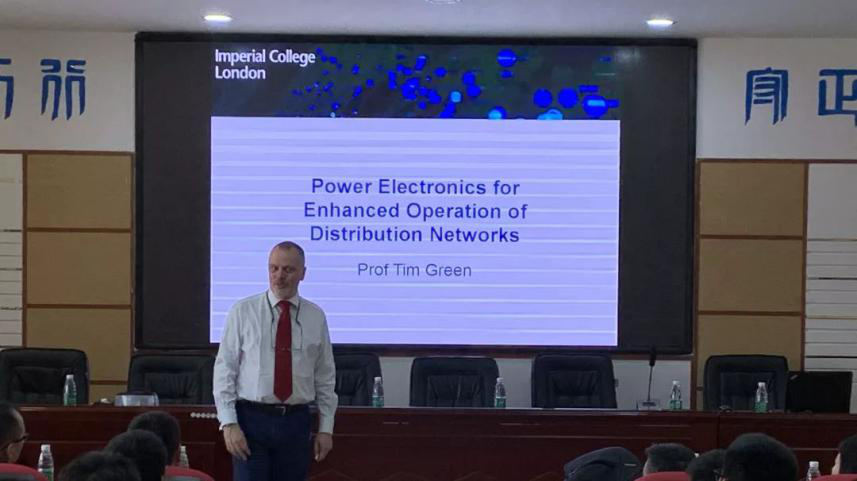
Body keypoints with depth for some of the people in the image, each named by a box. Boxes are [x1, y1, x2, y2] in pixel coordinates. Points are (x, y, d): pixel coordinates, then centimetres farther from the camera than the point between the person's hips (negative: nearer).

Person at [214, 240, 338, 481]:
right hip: (252, 419, -2)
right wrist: (228, 423, -10)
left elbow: (325, 378, 9)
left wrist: (326, 428, 5)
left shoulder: (316, 317, 6)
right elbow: (224, 369, -3)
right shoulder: (243, 311, -2)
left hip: (295, 422, 2)